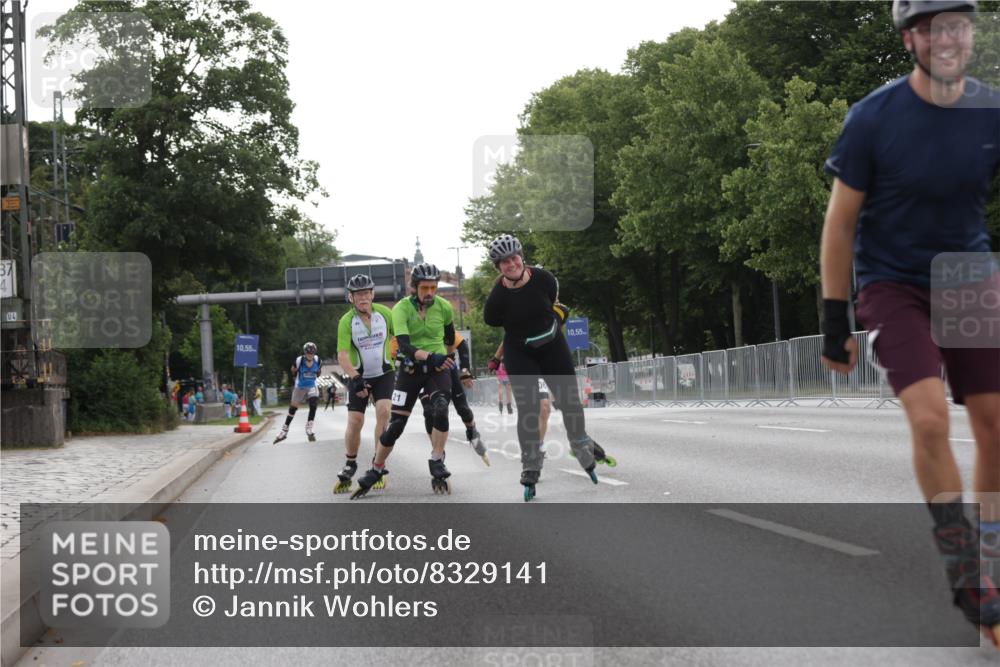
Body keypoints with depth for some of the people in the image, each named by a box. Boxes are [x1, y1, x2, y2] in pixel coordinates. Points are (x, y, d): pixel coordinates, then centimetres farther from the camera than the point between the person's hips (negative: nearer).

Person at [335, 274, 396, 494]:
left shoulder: (384, 313, -8)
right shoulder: (346, 321, -14)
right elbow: (342, 355, -19)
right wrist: (355, 378, -31)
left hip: (384, 373, 1)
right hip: (359, 376, 0)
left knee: (383, 411, -21)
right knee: (354, 422, -7)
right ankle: (350, 465, 16)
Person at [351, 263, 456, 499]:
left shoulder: (444, 307, -7)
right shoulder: (401, 308, -15)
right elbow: (404, 345, -29)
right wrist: (429, 356, -44)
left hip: (438, 368, 1)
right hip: (410, 369, -1)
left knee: (441, 410, -26)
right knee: (395, 425, -3)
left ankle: (437, 465, -13)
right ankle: (375, 470, 15)